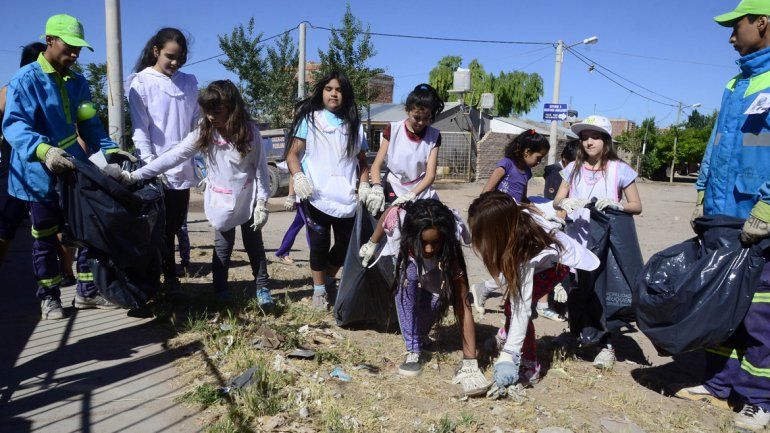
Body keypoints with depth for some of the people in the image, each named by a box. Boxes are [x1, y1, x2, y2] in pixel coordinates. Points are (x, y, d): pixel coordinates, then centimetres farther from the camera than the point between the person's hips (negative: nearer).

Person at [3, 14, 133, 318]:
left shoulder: (77, 82, 8)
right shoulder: (26, 79, -13)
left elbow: (89, 125, 13)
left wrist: (110, 149, -3)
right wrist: (44, 150, -44)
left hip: (76, 171, 6)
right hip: (41, 174, -6)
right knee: (45, 237, 8)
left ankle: (87, 292, 20)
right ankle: (49, 298, 23)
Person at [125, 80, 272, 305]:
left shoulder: (249, 131, -12)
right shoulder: (203, 132, -9)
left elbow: (260, 168, -9)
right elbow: (173, 156, -13)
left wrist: (262, 202, -11)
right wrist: (136, 175, -20)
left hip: (247, 201, -1)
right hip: (220, 202, 1)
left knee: (254, 245, 10)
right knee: (222, 248, 9)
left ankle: (262, 288, 23)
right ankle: (220, 293, 23)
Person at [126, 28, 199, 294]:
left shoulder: (189, 82, 12)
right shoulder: (141, 82, -1)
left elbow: (197, 123, 13)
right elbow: (140, 129, -5)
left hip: (183, 170, 4)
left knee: (173, 227, 9)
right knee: (162, 228, 0)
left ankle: (168, 281, 19)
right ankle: (169, 279, 11)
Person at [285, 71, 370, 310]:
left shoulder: (354, 125, 15)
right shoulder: (309, 119, 5)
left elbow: (362, 160, 19)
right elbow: (293, 153, 1)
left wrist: (364, 185, 4)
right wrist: (298, 177, -18)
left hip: (346, 199, 3)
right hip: (317, 197, -3)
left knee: (346, 244, 7)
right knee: (320, 245, 1)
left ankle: (329, 278, 35)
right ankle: (319, 289, 23)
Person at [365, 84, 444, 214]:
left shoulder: (434, 136, 0)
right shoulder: (393, 129, -1)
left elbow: (430, 175, -8)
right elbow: (376, 165, -5)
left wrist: (411, 195, -25)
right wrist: (376, 189, -25)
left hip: (421, 196, 1)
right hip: (393, 195, -1)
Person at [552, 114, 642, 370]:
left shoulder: (619, 170, -1)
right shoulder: (574, 168, 8)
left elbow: (637, 206, 0)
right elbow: (556, 201, 4)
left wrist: (614, 203, -20)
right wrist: (565, 203, -20)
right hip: (576, 240, 3)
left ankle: (606, 346, 13)